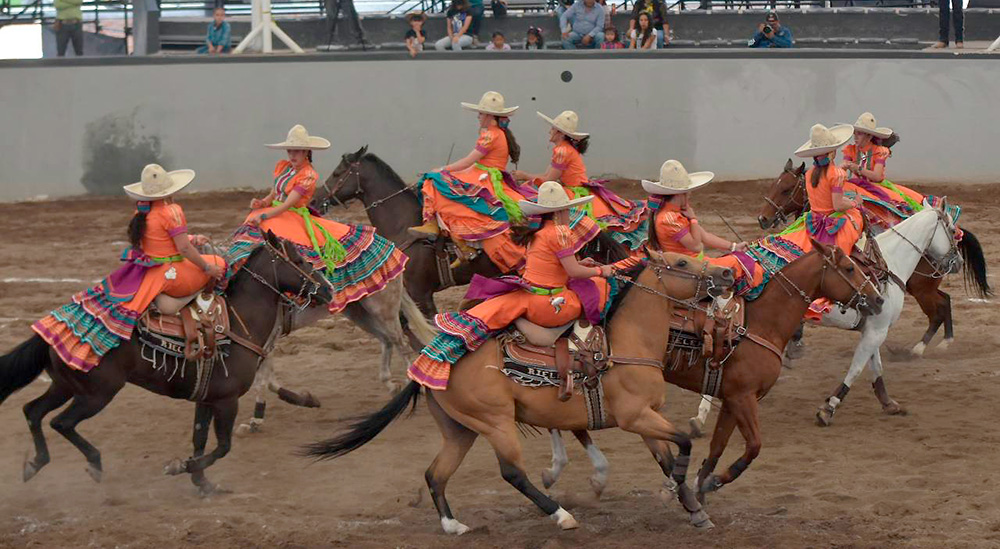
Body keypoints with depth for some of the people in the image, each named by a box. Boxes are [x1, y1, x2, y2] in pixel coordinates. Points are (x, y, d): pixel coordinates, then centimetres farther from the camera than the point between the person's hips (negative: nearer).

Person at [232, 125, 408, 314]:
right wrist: (261, 203, -4)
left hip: (295, 220, -4)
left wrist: (263, 216, -24)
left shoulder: (308, 175, -9)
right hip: (272, 215, 4)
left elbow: (288, 204, -16)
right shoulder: (282, 166, 10)